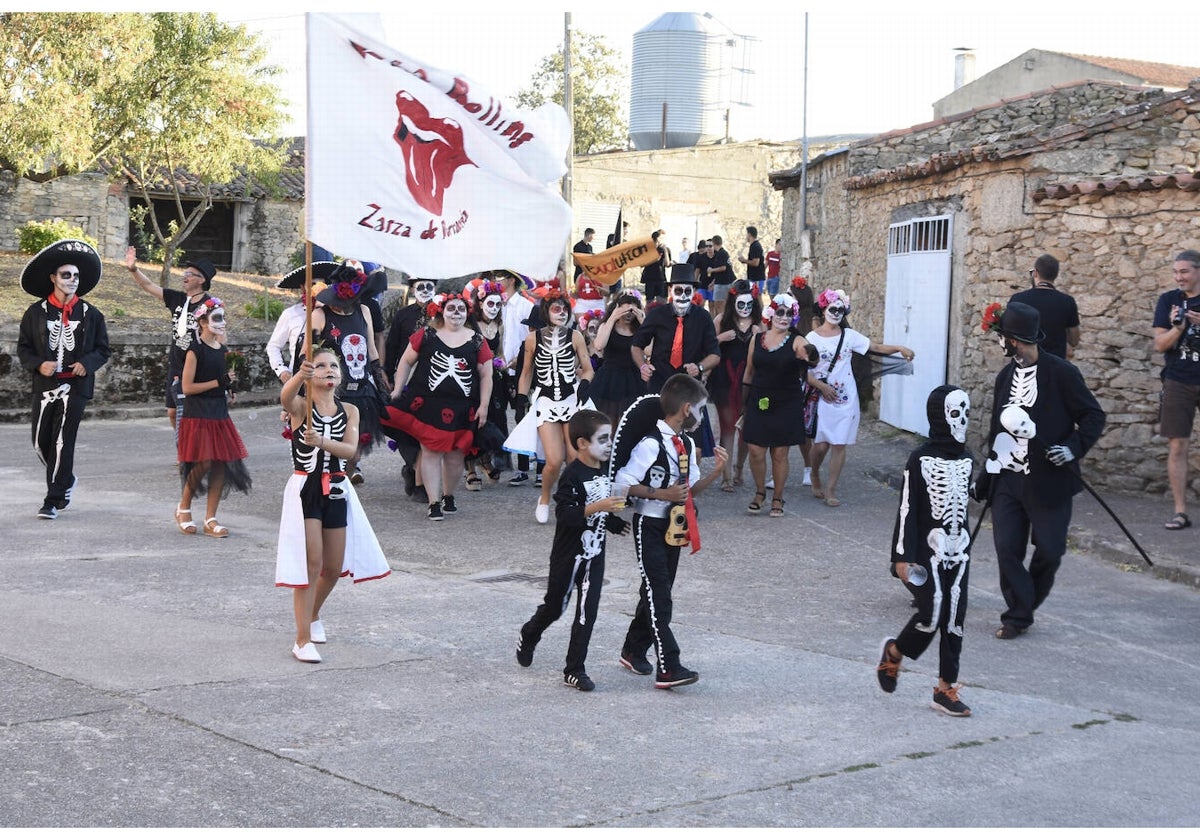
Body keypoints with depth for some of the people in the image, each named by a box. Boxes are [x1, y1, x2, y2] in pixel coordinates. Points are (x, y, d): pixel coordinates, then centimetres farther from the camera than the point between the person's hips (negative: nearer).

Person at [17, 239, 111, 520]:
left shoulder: (91, 314, 3)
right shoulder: (36, 312, 3)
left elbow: (103, 349, 8)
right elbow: (23, 347, 6)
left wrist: (87, 363, -11)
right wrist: (38, 364, -13)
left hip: (75, 386, -2)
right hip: (45, 384, 2)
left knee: (63, 442, -6)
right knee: (41, 442, 7)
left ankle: (53, 501, 0)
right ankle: (65, 482, 33)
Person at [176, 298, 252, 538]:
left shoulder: (222, 349, 11)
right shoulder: (195, 350, -10)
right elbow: (187, 387, -14)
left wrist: (229, 388, 5)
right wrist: (218, 382, -18)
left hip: (219, 414, 7)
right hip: (197, 415, -7)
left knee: (222, 464, 2)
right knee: (203, 463, -10)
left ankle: (210, 519, 10)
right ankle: (183, 509, 14)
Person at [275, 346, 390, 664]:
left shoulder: (349, 411, 4)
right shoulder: (300, 406, -7)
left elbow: (350, 449, -12)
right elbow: (285, 396, -33)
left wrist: (322, 441, -31)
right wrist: (299, 375, -54)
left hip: (336, 490, 5)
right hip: (305, 488, -5)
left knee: (334, 568, 14)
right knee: (311, 563, -10)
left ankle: (313, 615, 43)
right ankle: (303, 640, -4)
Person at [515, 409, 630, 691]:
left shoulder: (604, 471, 5)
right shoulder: (573, 475, -20)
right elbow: (564, 514, -28)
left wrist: (614, 522, 23)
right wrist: (597, 507, -35)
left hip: (594, 554, 6)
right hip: (569, 554, -6)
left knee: (587, 612, 1)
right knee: (554, 607, 12)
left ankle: (575, 669, 8)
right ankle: (528, 637, 42)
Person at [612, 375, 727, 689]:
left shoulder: (687, 444, 8)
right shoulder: (651, 444, -18)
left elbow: (691, 489, 15)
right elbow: (623, 483, -18)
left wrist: (716, 471, 0)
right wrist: (662, 494, -22)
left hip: (674, 527, 8)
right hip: (649, 526, -8)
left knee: (658, 593, 15)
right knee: (659, 597, -9)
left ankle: (634, 651, 30)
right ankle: (668, 669, -11)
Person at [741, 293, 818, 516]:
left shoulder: (796, 341, -4)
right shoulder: (757, 340, 5)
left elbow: (807, 351, -27)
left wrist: (807, 355, -51)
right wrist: (745, 402, 13)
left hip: (786, 405, -2)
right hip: (759, 403, 2)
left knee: (780, 453, 4)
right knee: (756, 451, 0)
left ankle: (777, 498, 18)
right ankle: (760, 492, 22)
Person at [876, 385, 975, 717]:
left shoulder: (965, 458, 8)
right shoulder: (921, 459, -9)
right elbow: (907, 510, -10)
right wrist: (902, 557, -13)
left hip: (957, 552, 6)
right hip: (927, 550, -6)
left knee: (954, 619, 3)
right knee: (932, 615, -13)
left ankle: (946, 688, 10)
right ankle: (894, 651, 17)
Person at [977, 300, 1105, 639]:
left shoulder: (1061, 372, -9)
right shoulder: (1005, 376, 10)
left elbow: (1094, 416, -5)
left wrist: (1074, 447, -21)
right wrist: (985, 479, 18)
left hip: (1049, 481, -5)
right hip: (1008, 480, 5)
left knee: (1049, 550, 1)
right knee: (1007, 549, -1)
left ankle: (1024, 607, 23)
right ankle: (1017, 615, 9)